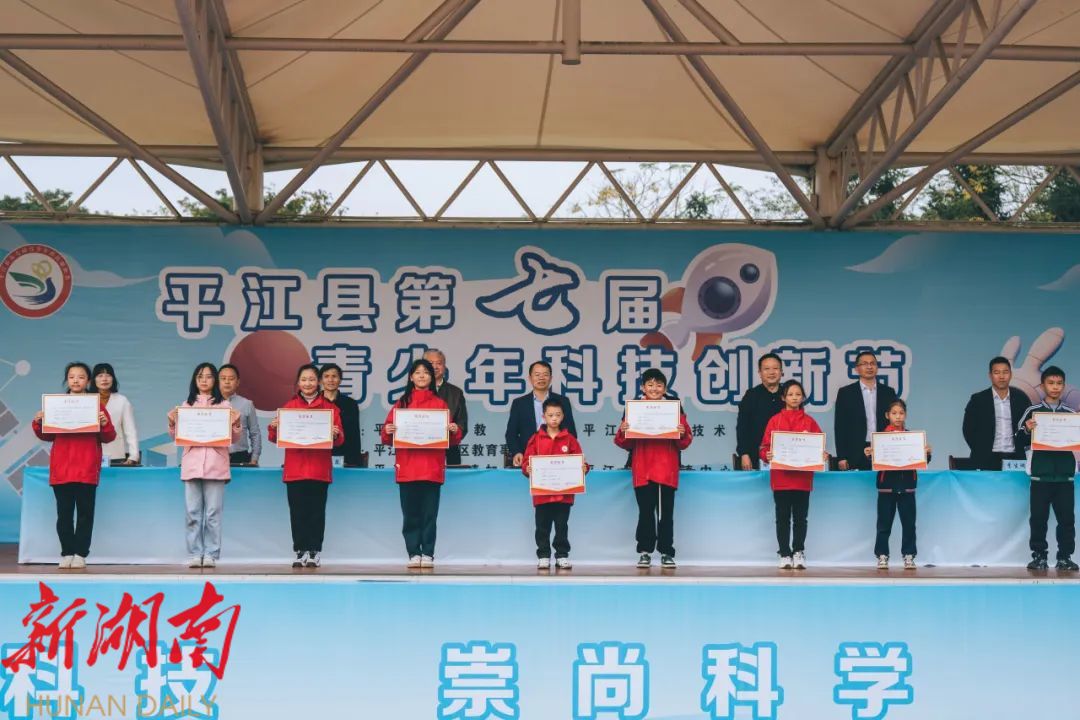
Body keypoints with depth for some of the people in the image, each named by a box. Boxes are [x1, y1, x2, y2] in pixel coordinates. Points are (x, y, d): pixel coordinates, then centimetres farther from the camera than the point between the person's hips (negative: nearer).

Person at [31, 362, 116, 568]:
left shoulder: (96, 405, 4)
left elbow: (109, 438, 4)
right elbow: (48, 436, 14)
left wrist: (105, 424, -15)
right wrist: (38, 423, -4)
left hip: (87, 469, -2)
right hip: (61, 468, 2)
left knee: (85, 511, 1)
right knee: (64, 512, 3)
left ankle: (80, 554, 6)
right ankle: (66, 553, 9)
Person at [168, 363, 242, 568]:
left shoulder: (224, 405, 8)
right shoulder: (186, 405, 12)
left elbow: (234, 438, 6)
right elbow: (178, 437, 11)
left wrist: (237, 424, -13)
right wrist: (172, 424, -8)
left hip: (215, 465, -1)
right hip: (191, 464, 2)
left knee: (213, 513, -2)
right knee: (193, 513, 0)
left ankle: (211, 554, 2)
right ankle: (194, 554, 4)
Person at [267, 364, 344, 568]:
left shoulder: (330, 408, 6)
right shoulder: (289, 406, 10)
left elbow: (339, 440, 2)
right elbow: (276, 439, 7)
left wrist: (336, 434, -19)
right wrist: (273, 428, -13)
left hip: (320, 470, -1)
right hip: (294, 469, 1)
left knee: (317, 511, 0)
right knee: (297, 512, 1)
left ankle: (314, 552, 4)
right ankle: (300, 551, 7)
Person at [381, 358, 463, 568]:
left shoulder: (439, 404, 10)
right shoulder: (402, 403, 11)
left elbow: (451, 440, 9)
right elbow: (388, 439, 8)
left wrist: (455, 431, -12)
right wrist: (388, 431, -13)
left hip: (432, 468, 0)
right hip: (407, 468, 1)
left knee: (430, 514, -1)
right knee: (410, 514, 1)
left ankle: (428, 554, 4)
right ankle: (413, 554, 6)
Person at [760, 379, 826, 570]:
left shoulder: (809, 421, 7)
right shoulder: (775, 420, 4)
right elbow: (765, 446, 2)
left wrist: (823, 456, -14)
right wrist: (767, 455, -18)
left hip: (803, 477, 1)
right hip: (780, 477, -1)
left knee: (800, 518, 4)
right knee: (783, 517, 4)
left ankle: (798, 553, 13)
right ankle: (785, 554, 10)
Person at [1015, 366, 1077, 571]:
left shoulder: (1071, 414, 10)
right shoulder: (1032, 412, 4)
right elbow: (1020, 441, 2)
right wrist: (1026, 430, -16)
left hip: (1064, 475, 2)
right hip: (1040, 475, -1)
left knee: (1066, 517, 1)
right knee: (1038, 517, 0)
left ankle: (1065, 557, 8)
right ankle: (1039, 556, 7)